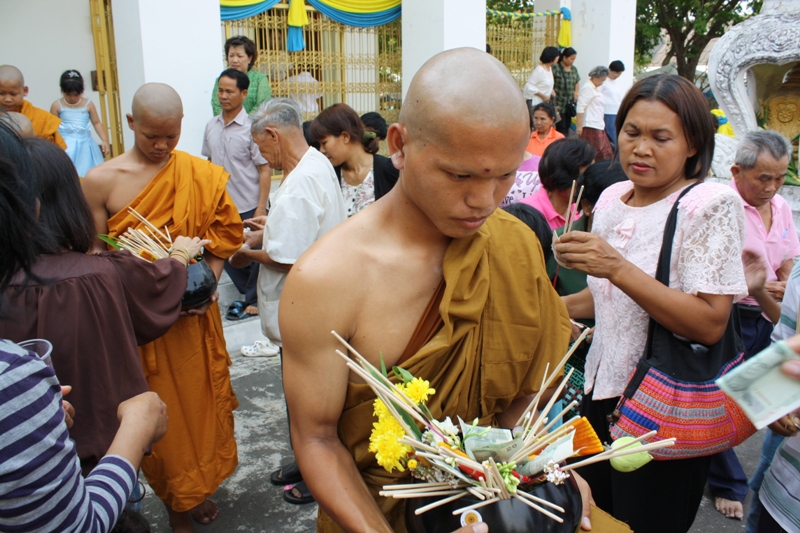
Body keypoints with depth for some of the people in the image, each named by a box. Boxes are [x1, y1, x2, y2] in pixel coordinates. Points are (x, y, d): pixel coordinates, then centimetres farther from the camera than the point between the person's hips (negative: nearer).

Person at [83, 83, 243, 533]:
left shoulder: (202, 175, -3)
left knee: (199, 398, 15)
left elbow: (221, 238, 3)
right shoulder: (102, 181, -8)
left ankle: (198, 487, 40)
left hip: (194, 315, 2)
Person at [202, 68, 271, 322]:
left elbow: (264, 170, -14)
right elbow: (210, 163, 13)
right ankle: (249, 293, 36)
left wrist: (261, 208, -17)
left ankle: (253, 301, 27)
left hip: (249, 206, -6)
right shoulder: (211, 126, 4)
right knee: (226, 254, 16)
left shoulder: (251, 128, -14)